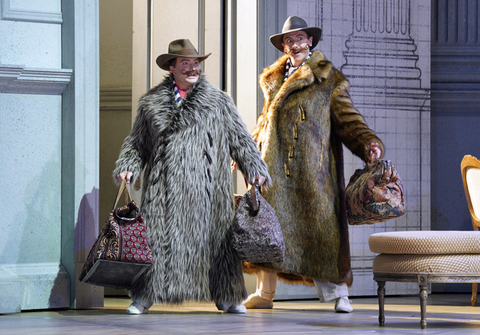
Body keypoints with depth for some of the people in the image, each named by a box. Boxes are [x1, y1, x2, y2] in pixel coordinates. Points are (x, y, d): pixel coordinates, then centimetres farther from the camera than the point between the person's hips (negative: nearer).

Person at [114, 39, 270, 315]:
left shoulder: (218, 101, 10)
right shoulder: (152, 103, 12)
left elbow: (240, 139, 12)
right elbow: (137, 143, 17)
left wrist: (255, 169, 5)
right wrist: (127, 167, 2)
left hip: (206, 186, 0)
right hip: (164, 187, 0)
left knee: (216, 236, 0)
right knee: (158, 237, -1)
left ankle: (226, 297, 9)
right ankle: (145, 296, 7)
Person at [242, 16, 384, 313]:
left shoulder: (329, 79, 6)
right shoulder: (273, 80, 19)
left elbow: (348, 120, 1)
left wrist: (369, 143, -15)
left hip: (312, 167, -4)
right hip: (274, 166, 4)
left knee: (320, 224, -7)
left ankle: (338, 293, -2)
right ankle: (264, 294, 5)